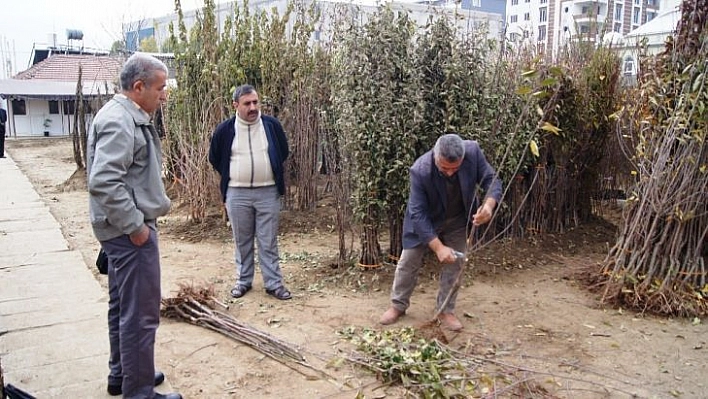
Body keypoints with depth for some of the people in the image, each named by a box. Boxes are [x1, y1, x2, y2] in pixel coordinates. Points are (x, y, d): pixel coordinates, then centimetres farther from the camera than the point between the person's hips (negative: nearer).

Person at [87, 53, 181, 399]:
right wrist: (135, 226, -21)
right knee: (141, 312, -4)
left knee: (123, 305, 19)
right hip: (130, 231, -11)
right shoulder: (119, 121, -18)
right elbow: (104, 182, -28)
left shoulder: (129, 117, 15)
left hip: (127, 229, 11)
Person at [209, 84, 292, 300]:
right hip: (237, 193, 0)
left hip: (268, 192, 0)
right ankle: (243, 281, 25)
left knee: (268, 242, 5)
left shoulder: (272, 125, -2)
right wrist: (231, 177, 13)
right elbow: (214, 158, 12)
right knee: (242, 241, 12)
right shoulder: (225, 129, -4)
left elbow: (284, 152, 14)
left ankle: (274, 283, 14)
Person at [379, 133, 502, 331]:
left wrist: (489, 204, -40)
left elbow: (491, 180, -17)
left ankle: (446, 311, 24)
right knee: (409, 262, 7)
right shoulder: (420, 170, -37)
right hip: (424, 220, -2)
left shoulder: (473, 151, -29)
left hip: (457, 221, 3)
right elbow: (418, 213, -32)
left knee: (453, 264, 7)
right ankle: (398, 305, 27)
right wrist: (438, 247, -37)